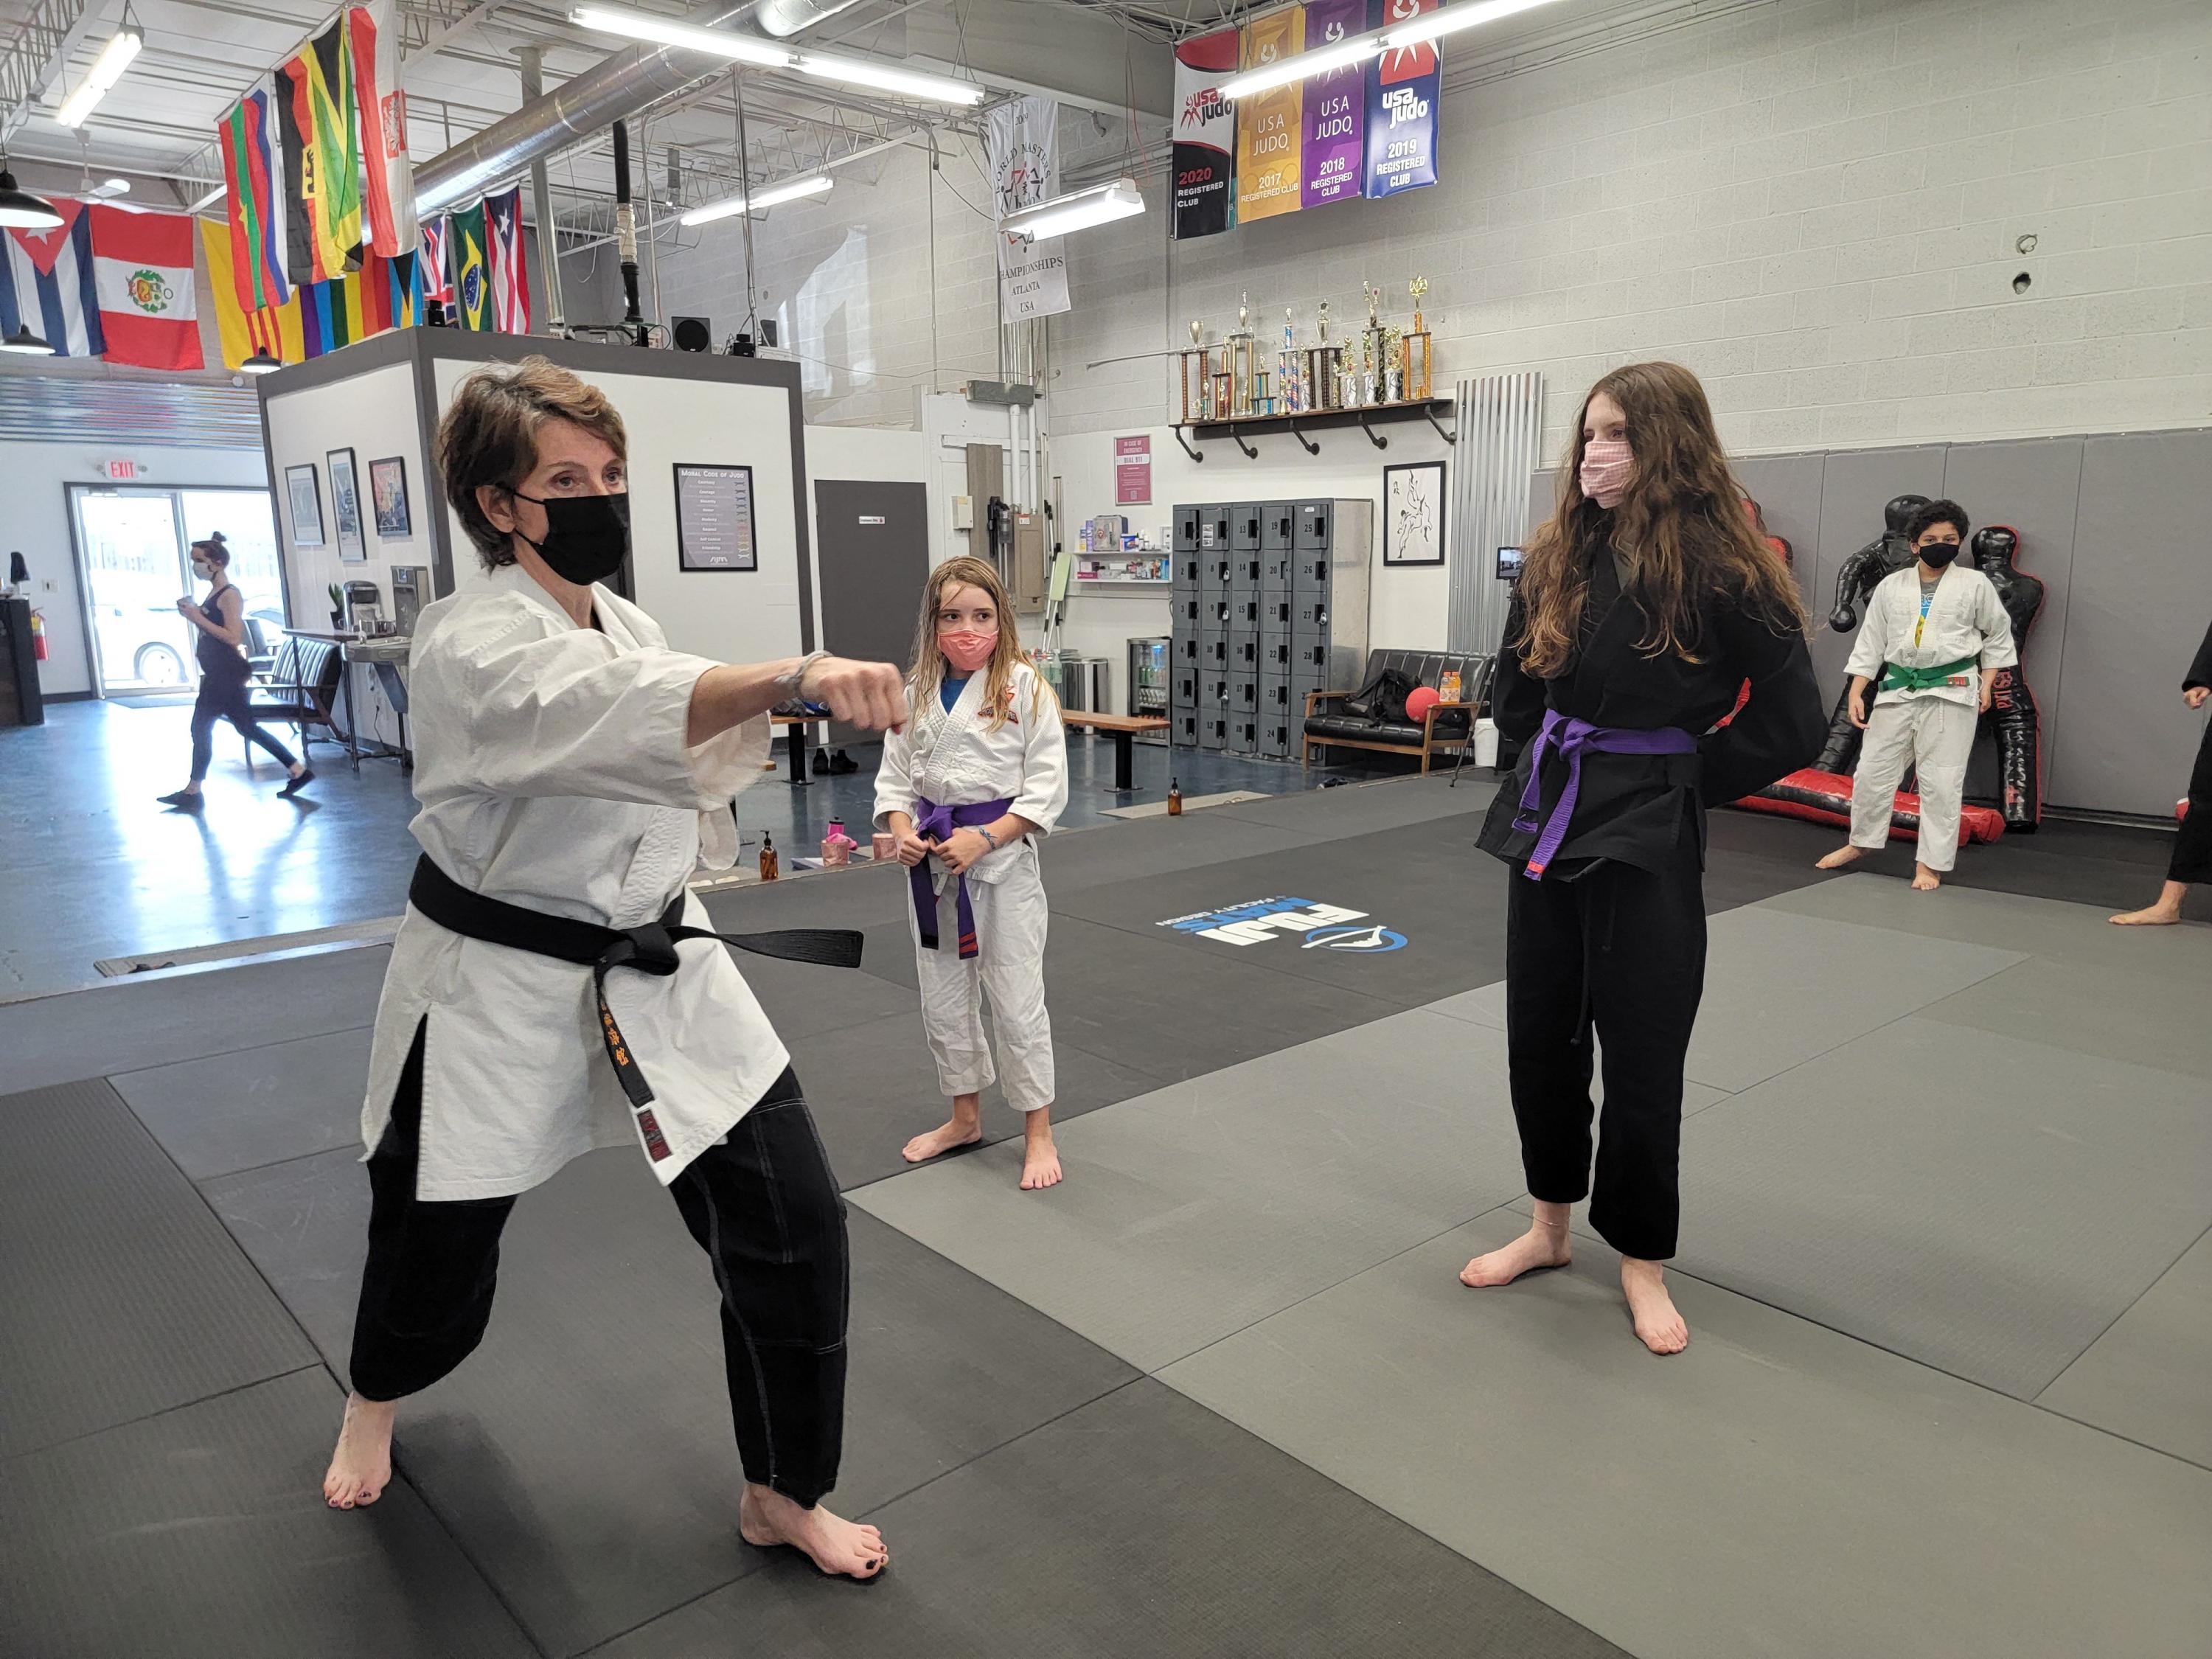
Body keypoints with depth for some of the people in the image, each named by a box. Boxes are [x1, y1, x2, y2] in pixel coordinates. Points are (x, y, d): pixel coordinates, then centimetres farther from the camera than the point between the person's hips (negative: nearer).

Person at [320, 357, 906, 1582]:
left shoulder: (621, 620, 3)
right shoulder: (471, 646, -21)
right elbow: (608, 711, -44)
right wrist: (792, 676, -59)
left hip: (656, 966, 6)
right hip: (495, 988, -5)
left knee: (790, 1214, -2)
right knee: (440, 1238, 16)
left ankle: (783, 1494, 20)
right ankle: (377, 1399, 55)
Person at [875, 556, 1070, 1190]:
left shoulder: (1025, 690, -10)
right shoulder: (915, 695, 4)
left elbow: (1046, 788, -11)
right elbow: (894, 778, 9)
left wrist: (982, 839, -19)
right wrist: (903, 833, -10)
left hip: (1003, 860, -5)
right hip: (931, 865, 5)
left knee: (1017, 1000, 2)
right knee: (944, 1000, 16)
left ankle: (1038, 1132, 19)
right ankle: (965, 1117, 36)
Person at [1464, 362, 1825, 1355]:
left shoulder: (1722, 574, -10)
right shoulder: (1557, 561, 5)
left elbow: (1794, 725, -7)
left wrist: (1683, 776, -3)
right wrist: (1565, 759, 7)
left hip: (1648, 837, -5)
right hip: (1548, 818, 6)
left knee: (1641, 1053, 3)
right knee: (1540, 1034, 13)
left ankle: (1641, 1263, 24)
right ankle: (1550, 1227, 33)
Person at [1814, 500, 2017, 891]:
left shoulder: (1974, 584, 0)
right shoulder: (1892, 586, 4)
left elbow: (1998, 633, 12)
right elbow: (1871, 641, 7)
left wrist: (1986, 682, 6)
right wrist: (1856, 693, 1)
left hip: (1951, 691, -2)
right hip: (1898, 689, 2)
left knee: (1941, 780, -1)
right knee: (1873, 769, 6)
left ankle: (1931, 863, 9)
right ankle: (1861, 842, 27)